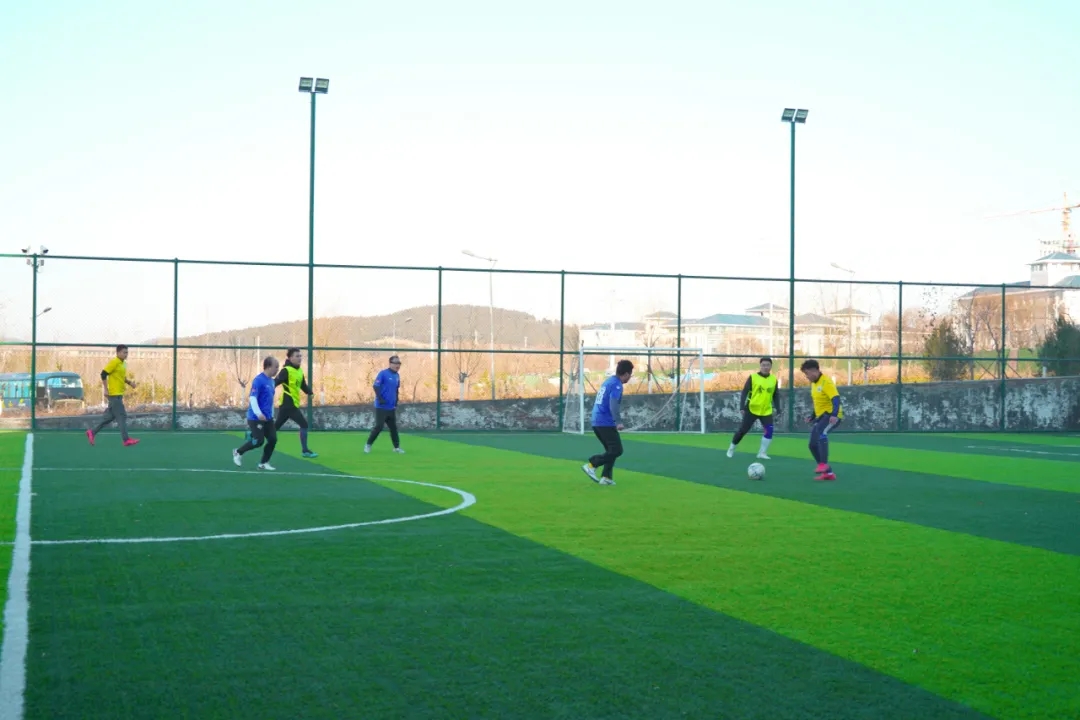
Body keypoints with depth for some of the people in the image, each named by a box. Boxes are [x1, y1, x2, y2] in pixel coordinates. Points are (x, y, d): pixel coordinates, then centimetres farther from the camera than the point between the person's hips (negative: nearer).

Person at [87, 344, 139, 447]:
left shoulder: (123, 363, 14)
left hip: (119, 394, 9)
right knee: (121, 416, -8)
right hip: (114, 394, -9)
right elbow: (103, 374, -16)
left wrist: (130, 382, 8)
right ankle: (126, 439, -7)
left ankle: (93, 432, 20)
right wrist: (106, 389, -18)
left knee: (110, 416, 13)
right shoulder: (114, 362, -13)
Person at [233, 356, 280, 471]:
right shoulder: (258, 380, -16)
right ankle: (238, 452, 15)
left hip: (268, 418, 8)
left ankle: (264, 463, 11)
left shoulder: (271, 381, 11)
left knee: (273, 439, -1)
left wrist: (271, 413, 21)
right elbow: (252, 398, -22)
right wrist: (258, 414, -28)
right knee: (259, 441, -7)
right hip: (256, 418, -8)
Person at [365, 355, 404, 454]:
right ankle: (368, 445, 6)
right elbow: (375, 386, -16)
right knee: (379, 427, -7)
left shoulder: (397, 376, 10)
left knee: (394, 427, 8)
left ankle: (397, 447, 16)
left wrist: (396, 403, 19)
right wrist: (380, 398, -24)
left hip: (391, 408, 6)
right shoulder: (383, 373, -11)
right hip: (381, 407, -6)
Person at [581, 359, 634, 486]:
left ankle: (606, 477, 8)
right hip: (606, 423, -9)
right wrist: (618, 421, -27)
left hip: (597, 422, 9)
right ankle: (591, 465, -12)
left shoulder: (609, 381, 17)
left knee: (612, 450, 15)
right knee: (617, 450, -7)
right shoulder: (616, 384, -11)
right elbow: (613, 404, -23)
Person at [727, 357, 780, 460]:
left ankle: (762, 453, 1)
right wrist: (742, 407, -17)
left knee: (769, 431, -12)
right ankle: (731, 449, 23)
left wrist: (776, 408, 3)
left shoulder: (774, 379, 2)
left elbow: (775, 395, 12)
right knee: (743, 430, 3)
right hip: (752, 410, -3)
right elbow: (744, 392, -9)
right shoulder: (753, 377, -9)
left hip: (766, 411, 3)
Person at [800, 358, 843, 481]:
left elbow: (836, 399, -28)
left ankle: (824, 464, -39)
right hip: (821, 416, 10)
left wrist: (834, 415, -41)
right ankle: (828, 473, 13)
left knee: (821, 432, -38)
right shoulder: (814, 383, 12)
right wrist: (813, 417, 25)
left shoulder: (826, 382, -16)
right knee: (813, 445, 5)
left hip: (832, 416, -10)